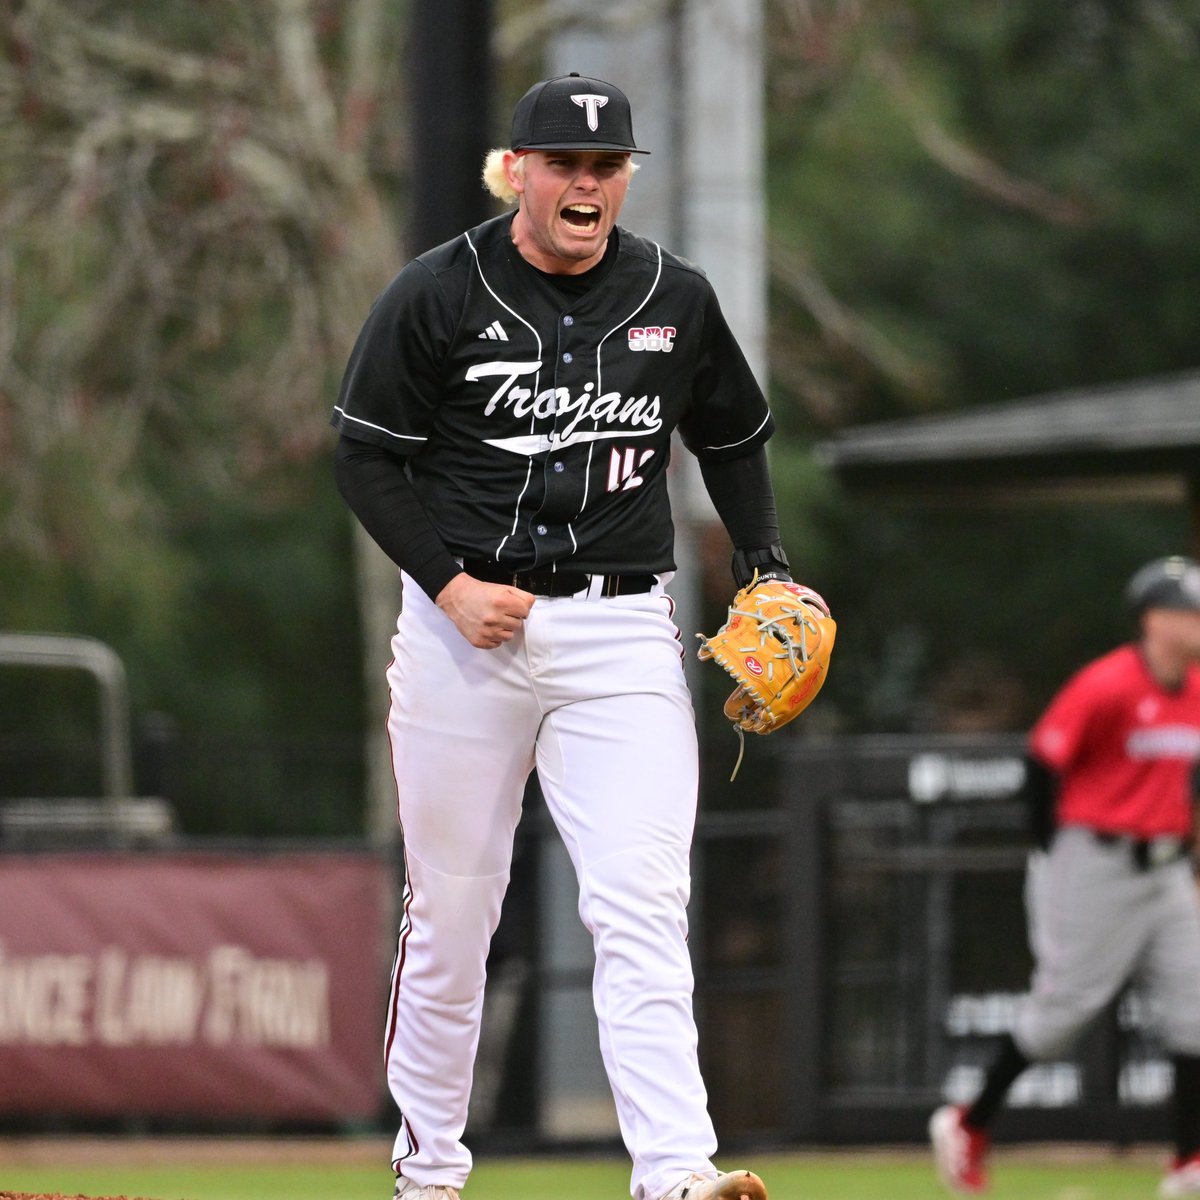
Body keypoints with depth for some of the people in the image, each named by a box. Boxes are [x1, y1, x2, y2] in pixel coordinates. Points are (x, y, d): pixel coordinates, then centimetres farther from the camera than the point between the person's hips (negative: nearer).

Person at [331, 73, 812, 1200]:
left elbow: (735, 438, 20)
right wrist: (449, 584, -12)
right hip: (466, 627, -1)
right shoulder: (438, 294, -3)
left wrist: (765, 572, 7)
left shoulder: (676, 300, 6)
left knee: (642, 902, -13)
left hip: (622, 635, 1)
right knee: (450, 910, 6)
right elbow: (366, 454, -1)